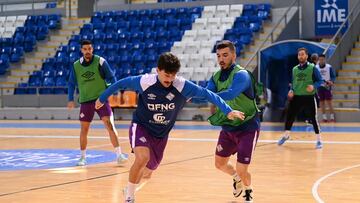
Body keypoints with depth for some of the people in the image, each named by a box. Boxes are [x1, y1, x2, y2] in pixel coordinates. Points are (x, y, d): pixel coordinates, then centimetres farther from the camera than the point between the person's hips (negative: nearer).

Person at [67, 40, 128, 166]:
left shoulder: (100, 61, -6)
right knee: (84, 129, 6)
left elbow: (111, 77, 0)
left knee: (110, 125, -14)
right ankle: (83, 157, 21)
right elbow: (72, 83, 13)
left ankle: (119, 154, -12)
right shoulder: (76, 66, 2)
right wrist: (71, 99, 4)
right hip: (85, 101, 3)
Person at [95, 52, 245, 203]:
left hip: (161, 134, 3)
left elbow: (207, 94, -17)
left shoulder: (183, 86, -21)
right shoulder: (144, 82, -22)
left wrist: (228, 111, -23)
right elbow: (121, 83, -6)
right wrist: (102, 98, 6)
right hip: (141, 127, -3)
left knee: (147, 173, 16)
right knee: (143, 157, -32)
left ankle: (130, 188, 51)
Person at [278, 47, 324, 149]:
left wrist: (313, 86, -23)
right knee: (289, 115, 8)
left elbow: (320, 81, -4)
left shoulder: (312, 68, -5)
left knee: (313, 118, -3)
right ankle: (286, 135, 28)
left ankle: (319, 140, 6)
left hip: (309, 97, -4)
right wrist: (291, 90, 1)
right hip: (296, 97, 4)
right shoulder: (294, 69, 9)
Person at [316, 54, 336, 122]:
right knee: (322, 102, 6)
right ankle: (324, 117, 13)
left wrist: (332, 81, -21)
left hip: (327, 86, -3)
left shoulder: (329, 67, -4)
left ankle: (332, 117, 3)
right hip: (319, 87, 3)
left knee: (329, 102, -3)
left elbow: (333, 76, -3)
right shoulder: (315, 68, 2)